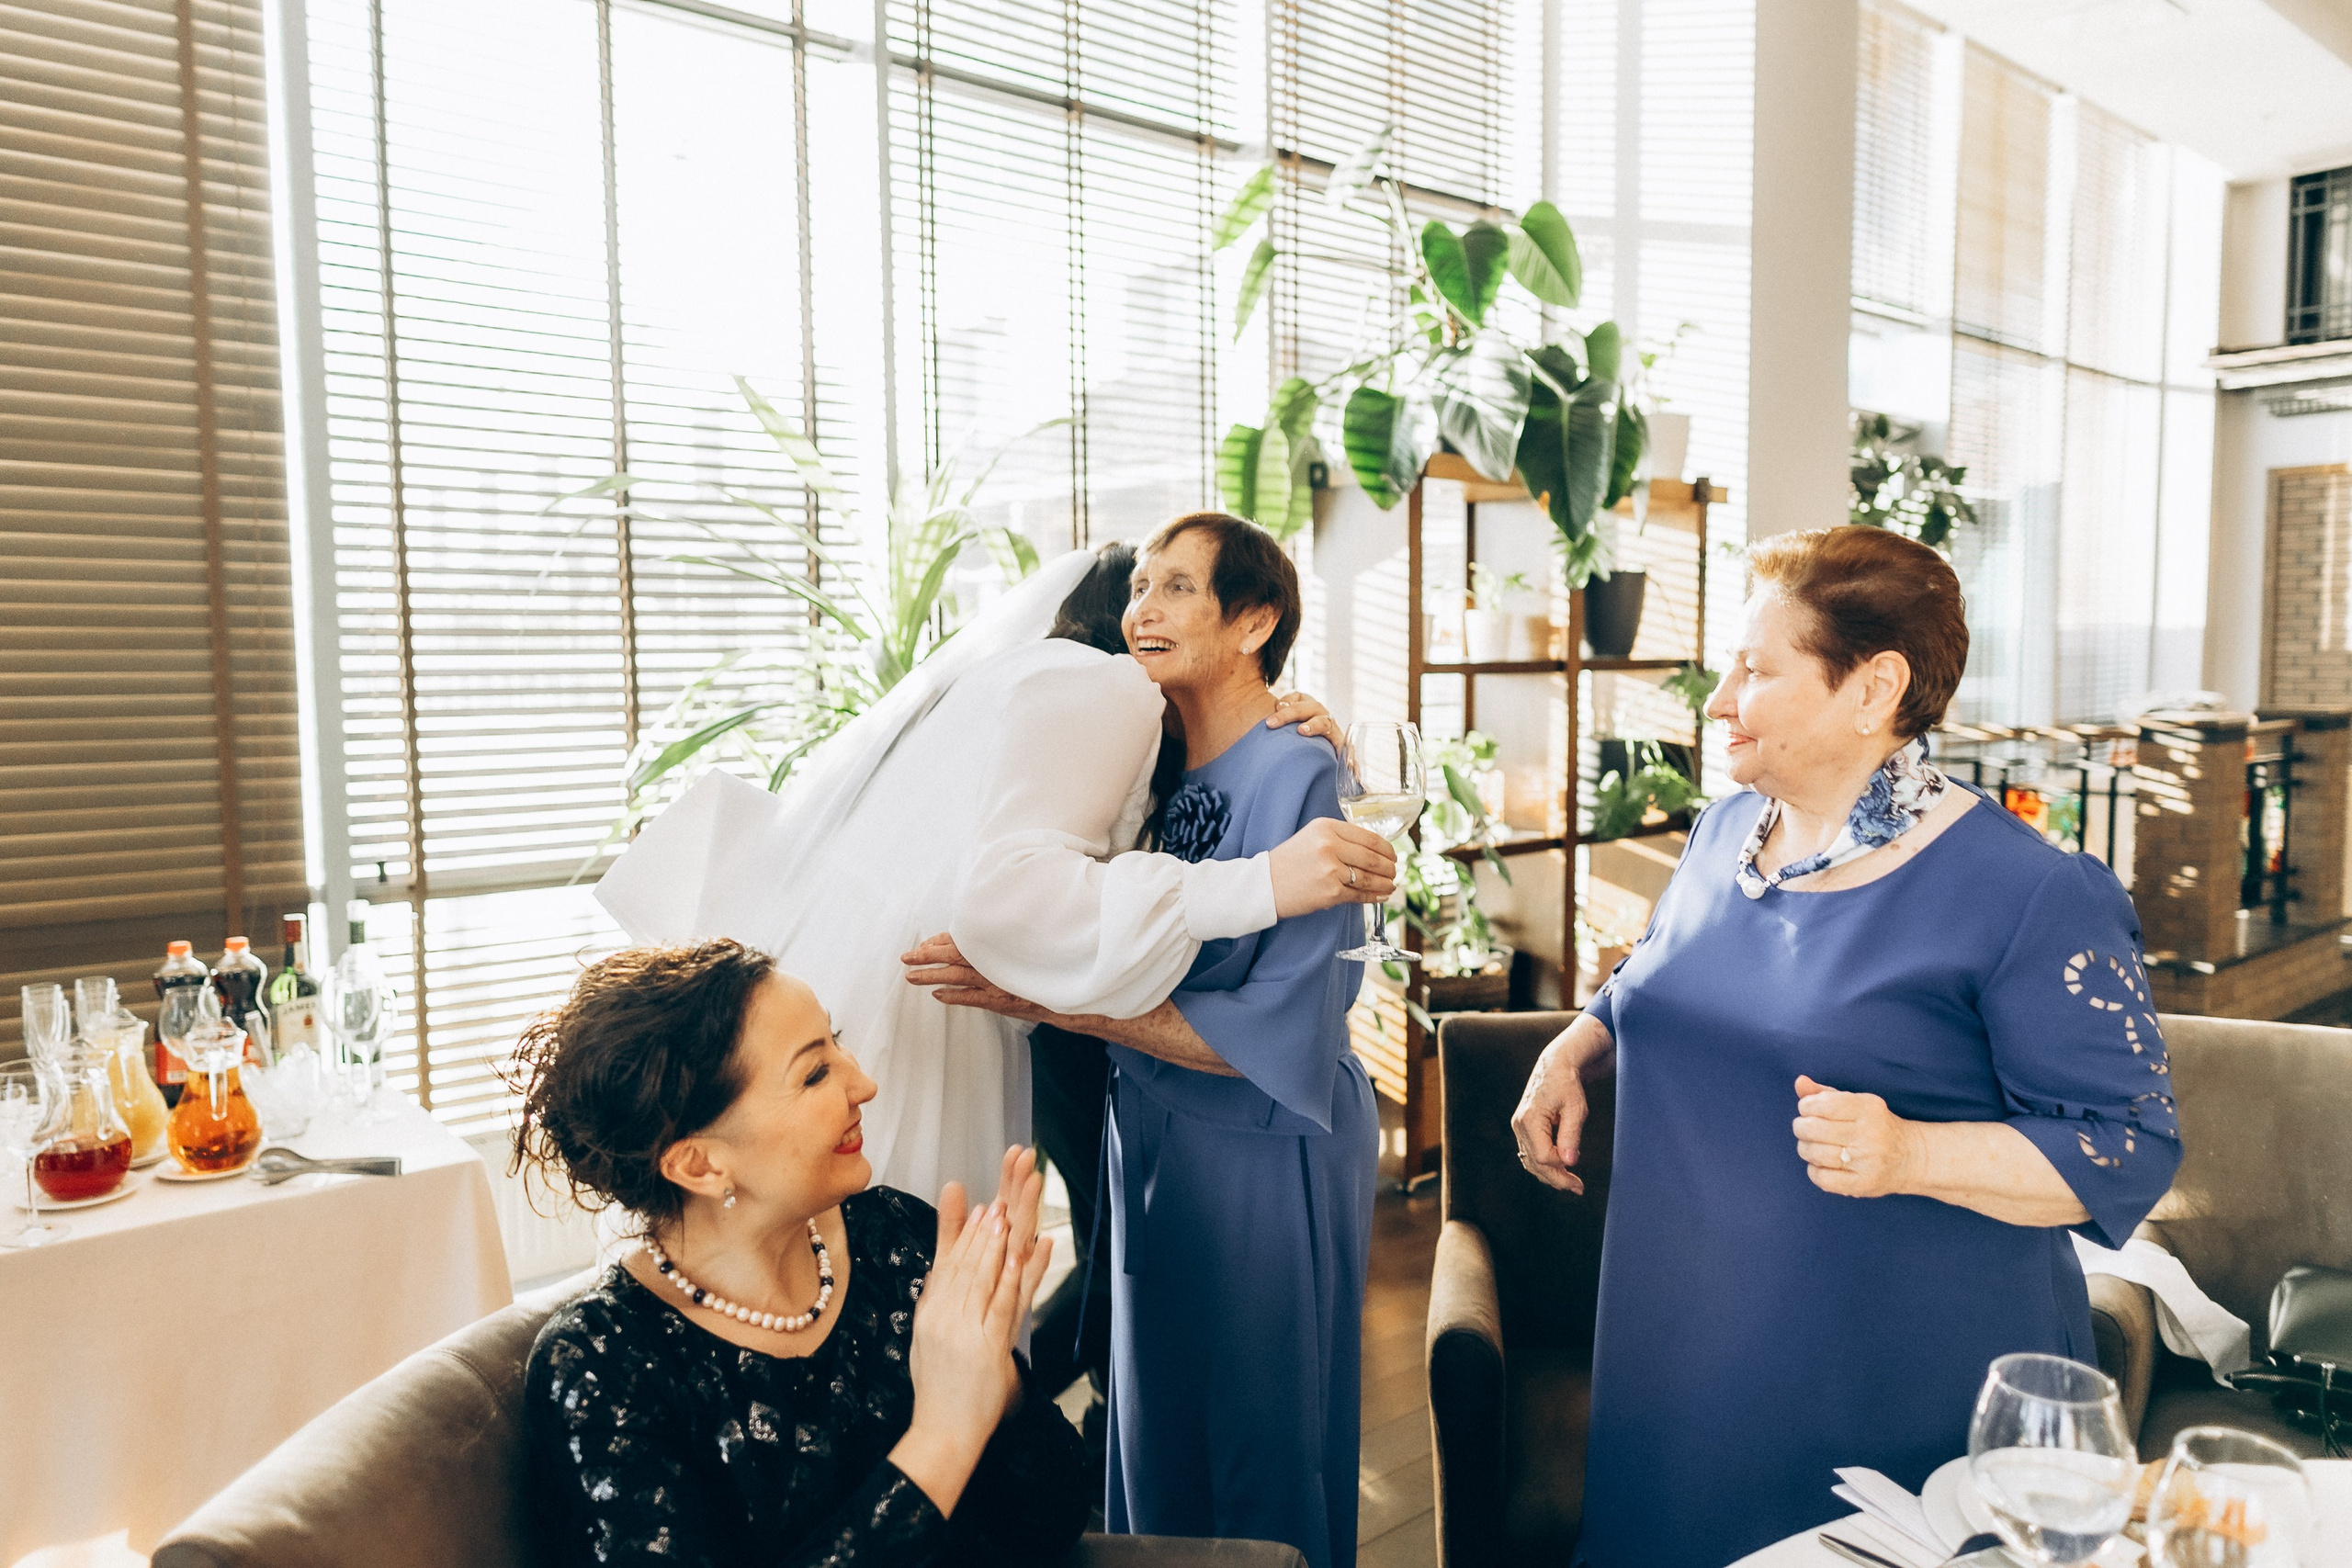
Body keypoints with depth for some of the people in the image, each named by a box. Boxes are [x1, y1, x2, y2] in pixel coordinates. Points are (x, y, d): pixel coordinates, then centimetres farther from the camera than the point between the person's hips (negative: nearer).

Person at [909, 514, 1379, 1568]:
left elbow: (1279, 1033, -25)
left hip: (1266, 1155, -7)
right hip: (1151, 1135, 7)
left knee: (1262, 1448, 11)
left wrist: (1047, 997, -27)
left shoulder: (1301, 778, -19)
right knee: (1155, 1420, 21)